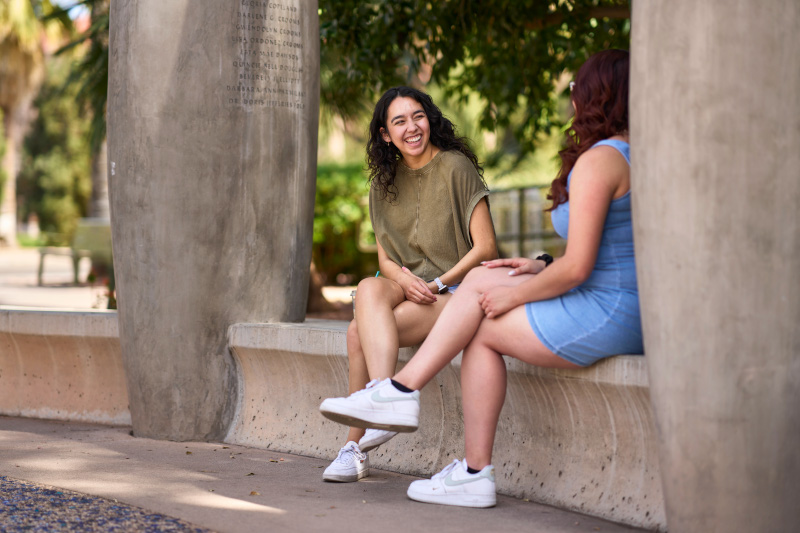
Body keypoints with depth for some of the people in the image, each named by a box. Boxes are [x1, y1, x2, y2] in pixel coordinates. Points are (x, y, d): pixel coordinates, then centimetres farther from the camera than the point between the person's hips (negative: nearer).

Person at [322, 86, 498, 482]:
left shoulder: (456, 167, -5)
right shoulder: (384, 183, 13)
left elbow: (485, 247, -8)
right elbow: (385, 259, 11)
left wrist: (437, 284, -15)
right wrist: (406, 280, -12)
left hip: (456, 290, -5)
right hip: (408, 287, 5)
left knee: (360, 331, -25)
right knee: (370, 289, -30)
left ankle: (355, 446, -23)